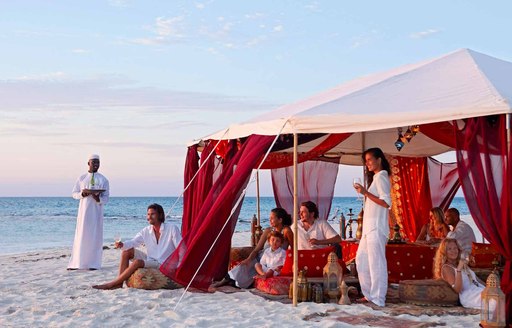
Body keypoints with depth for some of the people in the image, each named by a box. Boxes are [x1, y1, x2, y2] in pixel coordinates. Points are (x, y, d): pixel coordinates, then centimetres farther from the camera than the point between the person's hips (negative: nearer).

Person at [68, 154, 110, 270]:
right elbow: (74, 193, 10)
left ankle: (93, 264, 2)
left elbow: (106, 198, 1)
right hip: (83, 210, 1)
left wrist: (98, 198, -21)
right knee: (81, 236, 0)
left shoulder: (103, 180, 4)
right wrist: (82, 194, -12)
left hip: (96, 211, -1)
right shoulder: (82, 178, 10)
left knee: (95, 236, -2)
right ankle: (76, 263, 3)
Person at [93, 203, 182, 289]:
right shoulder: (146, 231, 5)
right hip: (150, 260, 7)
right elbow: (133, 242, -3)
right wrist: (122, 244, -26)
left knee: (137, 262, -28)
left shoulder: (172, 228, -11)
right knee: (126, 251, -4)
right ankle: (120, 282, -12)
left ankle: (111, 284, -21)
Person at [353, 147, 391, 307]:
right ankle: (369, 295, 20)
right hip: (369, 227, 10)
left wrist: (366, 193, -21)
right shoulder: (376, 177, 20)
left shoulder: (381, 177, -10)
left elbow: (386, 202, -20)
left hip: (376, 228, -10)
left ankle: (378, 299, -3)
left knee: (376, 263, -7)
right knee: (361, 259, 13)